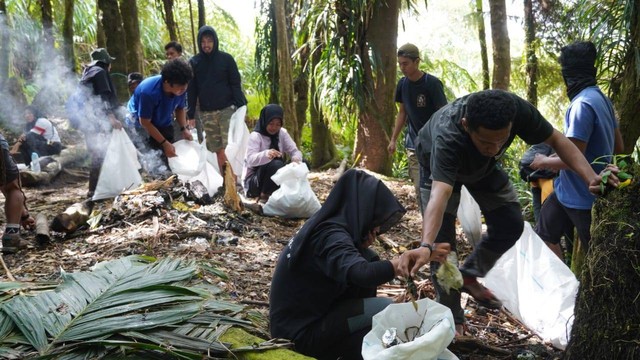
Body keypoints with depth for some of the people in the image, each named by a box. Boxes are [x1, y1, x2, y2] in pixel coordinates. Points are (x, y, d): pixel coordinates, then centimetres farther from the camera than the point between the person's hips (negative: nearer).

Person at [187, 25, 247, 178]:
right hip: (206, 113, 2)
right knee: (218, 150, 4)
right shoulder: (194, 62, 6)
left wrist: (240, 106, -10)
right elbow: (191, 90, 7)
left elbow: (236, 84, 0)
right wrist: (191, 114, 2)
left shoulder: (226, 59, 1)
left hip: (227, 109, -2)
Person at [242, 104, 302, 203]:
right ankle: (264, 196, -14)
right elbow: (250, 160, -29)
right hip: (253, 180, -5)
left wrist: (296, 158, -31)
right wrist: (266, 154, -50)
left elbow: (294, 150, -5)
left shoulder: (282, 133, 1)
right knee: (275, 164, -35)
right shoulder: (255, 136, -15)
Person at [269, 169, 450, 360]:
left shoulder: (329, 225, 6)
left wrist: (363, 245, -7)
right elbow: (360, 273, -40)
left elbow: (360, 262, 14)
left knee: (369, 258, 4)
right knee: (385, 309, -20)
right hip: (300, 331, -9)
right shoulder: (331, 235, -22)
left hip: (311, 312, 9)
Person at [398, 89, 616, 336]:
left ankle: (469, 275, 23)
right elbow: (440, 193, -59)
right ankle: (452, 319, 6)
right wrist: (426, 246, -75)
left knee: (510, 225, 0)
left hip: (482, 164, 4)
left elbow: (556, 140, -22)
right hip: (438, 166, -4)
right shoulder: (447, 137, -48)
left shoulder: (516, 109, -36)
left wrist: (591, 177, -36)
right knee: (442, 242, -11)